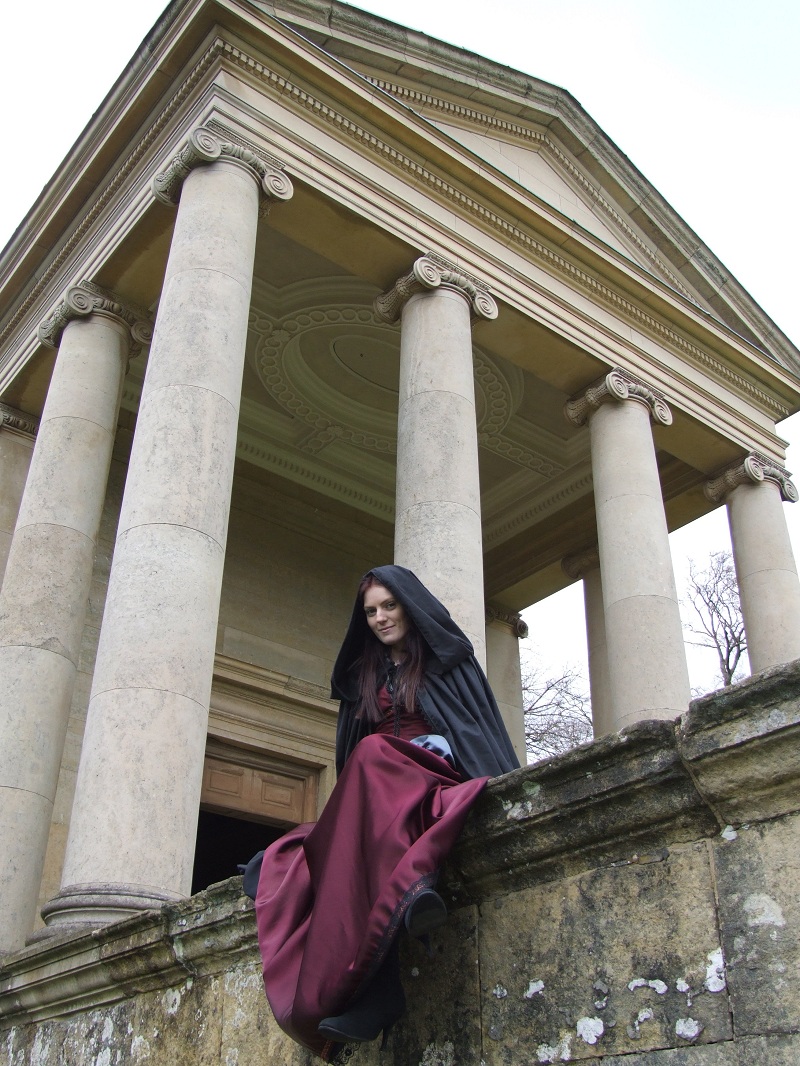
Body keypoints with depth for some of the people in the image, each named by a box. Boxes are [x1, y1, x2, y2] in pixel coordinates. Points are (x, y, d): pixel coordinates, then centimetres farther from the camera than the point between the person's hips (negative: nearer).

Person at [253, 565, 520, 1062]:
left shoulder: (447, 659, 13)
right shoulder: (363, 677, 25)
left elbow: (483, 723, 3)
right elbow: (351, 749, 22)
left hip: (440, 776, -4)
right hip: (377, 794, 4)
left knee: (373, 756, -35)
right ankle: (369, 997, -41)